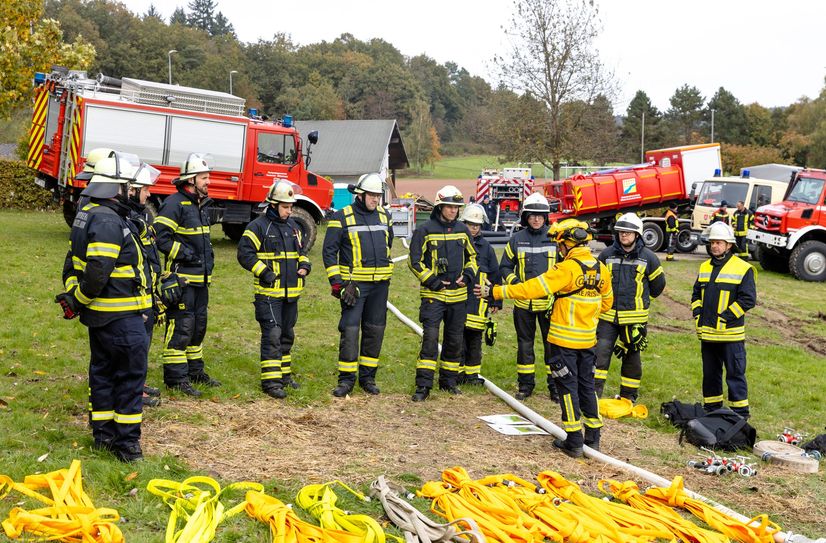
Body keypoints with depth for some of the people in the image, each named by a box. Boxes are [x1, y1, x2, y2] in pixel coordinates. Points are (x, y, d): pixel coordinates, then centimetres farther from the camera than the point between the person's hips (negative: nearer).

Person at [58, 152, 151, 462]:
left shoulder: (88, 215, 14)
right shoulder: (109, 222, -21)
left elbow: (72, 262, 18)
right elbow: (97, 271, -26)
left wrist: (73, 293, 12)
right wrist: (78, 301, -13)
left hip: (99, 314, 11)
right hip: (120, 316, -11)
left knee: (103, 371, 17)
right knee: (131, 375, -3)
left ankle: (103, 435, 27)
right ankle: (126, 443, 3)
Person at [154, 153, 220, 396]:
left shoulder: (202, 203, 15)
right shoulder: (174, 203, -14)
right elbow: (161, 237, -20)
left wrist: (209, 257, 16)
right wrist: (186, 254, -19)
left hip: (201, 276, 10)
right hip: (181, 277, -9)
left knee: (198, 324, 17)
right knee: (180, 325, -7)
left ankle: (195, 371, 29)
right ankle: (175, 377, 1)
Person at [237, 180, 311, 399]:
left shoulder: (293, 226, 14)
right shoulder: (258, 227, -9)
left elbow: (301, 249, 26)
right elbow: (245, 254, -12)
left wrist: (304, 265, 6)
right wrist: (264, 272, -18)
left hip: (291, 293, 7)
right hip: (268, 293, -7)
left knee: (287, 335, 16)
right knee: (272, 335, -10)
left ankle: (284, 374, 29)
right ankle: (271, 381, -8)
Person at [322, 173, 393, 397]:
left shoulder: (384, 216, 11)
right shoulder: (342, 217, -5)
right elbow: (329, 251, -4)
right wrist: (336, 282, -10)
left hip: (379, 285, 5)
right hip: (353, 284, -5)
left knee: (374, 330, 8)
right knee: (350, 330, -7)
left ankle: (368, 377, 19)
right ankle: (346, 379, 2)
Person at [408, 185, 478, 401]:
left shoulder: (462, 230, 8)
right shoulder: (425, 230, -7)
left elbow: (472, 256, 20)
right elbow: (414, 261, -5)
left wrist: (468, 275, 2)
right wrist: (432, 281, -11)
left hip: (458, 295, 5)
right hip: (433, 295, -5)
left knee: (454, 340, 12)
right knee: (430, 338, -12)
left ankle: (449, 380, 27)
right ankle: (423, 385, -8)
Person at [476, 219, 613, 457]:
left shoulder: (567, 268, -18)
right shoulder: (600, 269, 4)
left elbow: (533, 288, -23)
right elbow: (606, 302, 17)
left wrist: (496, 292, -19)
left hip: (564, 339, -6)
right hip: (588, 339, 6)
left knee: (568, 387, 2)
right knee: (587, 385, 16)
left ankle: (574, 441, 5)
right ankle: (593, 437, 23)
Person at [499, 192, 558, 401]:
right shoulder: (516, 240, 4)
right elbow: (505, 266, 10)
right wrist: (515, 282, -8)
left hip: (549, 302, -1)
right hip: (523, 302, 2)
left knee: (552, 344, 2)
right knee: (524, 343, 10)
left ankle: (555, 385, 11)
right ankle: (525, 384, 20)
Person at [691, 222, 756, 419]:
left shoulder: (743, 269, -7)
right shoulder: (705, 267, 13)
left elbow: (748, 299, -11)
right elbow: (696, 294, 19)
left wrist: (725, 317, -15)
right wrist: (697, 314, 4)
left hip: (731, 334, -6)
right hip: (707, 332, 6)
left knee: (735, 374, -1)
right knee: (710, 373, 14)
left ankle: (740, 413, 7)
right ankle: (711, 409, 25)